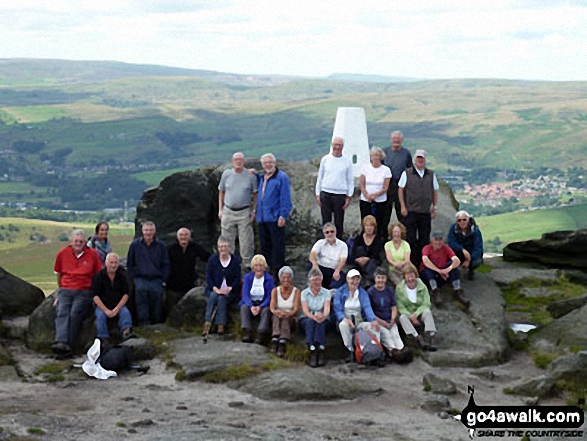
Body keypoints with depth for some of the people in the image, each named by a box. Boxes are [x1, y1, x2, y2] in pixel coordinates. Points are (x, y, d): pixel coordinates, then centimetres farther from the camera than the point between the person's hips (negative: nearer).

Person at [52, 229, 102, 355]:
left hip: (84, 292, -2)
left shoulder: (92, 254, 3)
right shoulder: (62, 253, 8)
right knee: (62, 313, -23)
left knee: (75, 314, -24)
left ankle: (67, 345, -31)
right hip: (65, 290, 2)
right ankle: (61, 342, -40)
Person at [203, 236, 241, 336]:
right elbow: (208, 276, 2)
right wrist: (215, 289, -13)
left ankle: (221, 325, -35)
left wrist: (229, 289, -14)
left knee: (222, 298, -31)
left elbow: (237, 278, 2)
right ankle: (207, 324, -38)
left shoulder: (235, 260, 4)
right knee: (213, 296, -31)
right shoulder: (212, 259, 5)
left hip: (229, 291, -1)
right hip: (214, 289, 1)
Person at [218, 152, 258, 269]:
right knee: (227, 242, 7)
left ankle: (246, 264, 7)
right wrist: (220, 210, 8)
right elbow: (221, 192, 13)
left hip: (244, 213, -2)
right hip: (228, 212, 2)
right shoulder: (226, 174, 4)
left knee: (246, 242, -2)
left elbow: (255, 194, 3)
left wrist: (254, 211, -4)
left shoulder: (251, 176, -1)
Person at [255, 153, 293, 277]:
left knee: (277, 246, -4)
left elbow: (285, 198, -11)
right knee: (265, 246, 13)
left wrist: (283, 215, -17)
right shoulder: (262, 178, 16)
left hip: (275, 219, -8)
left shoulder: (281, 177, -7)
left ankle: (278, 271, 1)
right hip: (262, 219, 8)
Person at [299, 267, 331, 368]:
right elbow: (305, 310, -9)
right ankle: (313, 351, -50)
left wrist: (323, 316, -34)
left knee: (320, 322, -35)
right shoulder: (304, 293, 6)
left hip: (322, 320, 0)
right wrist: (314, 317, -31)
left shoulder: (326, 293, 6)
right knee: (310, 322, -35)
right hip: (306, 319, 0)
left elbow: (327, 308, -10)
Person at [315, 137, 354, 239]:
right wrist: (318, 195, 6)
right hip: (325, 194, 1)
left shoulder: (347, 162, 4)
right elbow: (319, 178, 12)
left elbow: (350, 181, 7)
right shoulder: (325, 159, 7)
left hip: (340, 195, -1)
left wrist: (349, 197, 0)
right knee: (326, 222, 3)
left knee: (339, 223, 2)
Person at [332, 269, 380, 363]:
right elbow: (337, 309, -7)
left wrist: (373, 320, -29)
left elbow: (367, 307, -8)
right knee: (343, 324, -37)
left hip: (359, 321, 2)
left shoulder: (363, 293, 9)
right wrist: (345, 319, -28)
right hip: (345, 320, -2)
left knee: (374, 325, -26)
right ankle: (350, 350, -27)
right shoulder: (340, 292, 2)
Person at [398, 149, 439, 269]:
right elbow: (401, 190, 3)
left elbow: (435, 191, 15)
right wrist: (403, 206, -3)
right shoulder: (407, 173, 1)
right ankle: (411, 262, 6)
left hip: (426, 212, 3)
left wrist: (434, 207, 9)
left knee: (424, 238, 4)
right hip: (410, 211, -3)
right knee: (411, 238, -1)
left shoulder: (431, 175, 10)